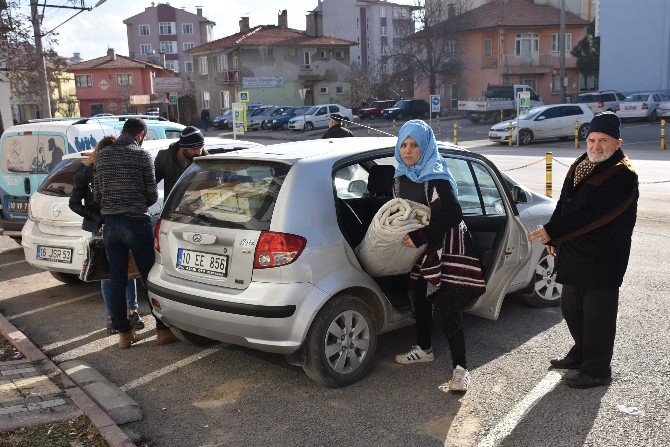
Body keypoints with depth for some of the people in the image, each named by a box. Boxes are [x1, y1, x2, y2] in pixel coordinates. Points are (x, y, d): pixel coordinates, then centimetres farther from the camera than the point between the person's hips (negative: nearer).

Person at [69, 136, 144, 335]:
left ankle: (133, 311, 14)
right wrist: (98, 219, -10)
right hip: (101, 229, -1)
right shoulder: (85, 175, -5)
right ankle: (111, 316, 14)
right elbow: (74, 204, -1)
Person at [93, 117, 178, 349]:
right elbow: (152, 194, -3)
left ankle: (123, 333, 15)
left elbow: (96, 193, 11)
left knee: (116, 279, 9)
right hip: (136, 222, -5)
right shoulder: (142, 155, -6)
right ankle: (163, 329, 9)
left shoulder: (102, 156, 9)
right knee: (150, 277, 3)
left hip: (110, 223, 5)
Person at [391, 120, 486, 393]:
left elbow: (453, 215, -26)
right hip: (421, 248, 8)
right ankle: (424, 350, 40)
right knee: (420, 299, 19)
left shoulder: (436, 178, -19)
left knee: (446, 310, -13)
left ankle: (460, 370, -9)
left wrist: (420, 237, -26)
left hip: (445, 249, -8)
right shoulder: (401, 177, 6)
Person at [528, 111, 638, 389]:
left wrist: (552, 231, -25)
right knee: (571, 308, 20)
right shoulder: (580, 166, 12)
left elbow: (591, 214, -25)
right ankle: (581, 354, 40)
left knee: (598, 315, 0)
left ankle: (597, 371, 13)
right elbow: (564, 204, 18)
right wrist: (554, 238, 9)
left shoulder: (623, 175, -16)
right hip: (573, 254, 9)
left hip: (603, 259, -9)